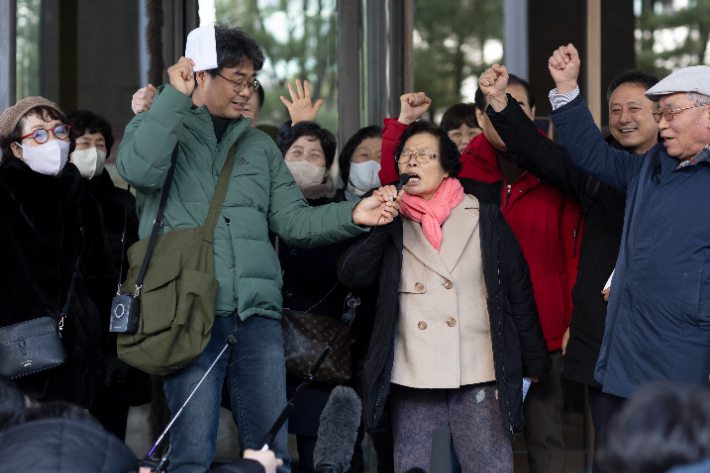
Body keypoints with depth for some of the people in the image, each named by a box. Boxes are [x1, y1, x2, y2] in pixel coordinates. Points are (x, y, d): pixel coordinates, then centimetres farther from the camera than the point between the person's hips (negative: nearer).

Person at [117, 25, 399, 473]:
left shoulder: (259, 145, 22)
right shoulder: (159, 125, 10)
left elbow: (293, 220, 15)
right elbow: (138, 168, -14)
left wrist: (352, 216, -1)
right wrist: (175, 95, -13)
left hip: (257, 313, 4)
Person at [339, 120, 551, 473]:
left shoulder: (483, 216, 7)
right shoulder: (391, 221, 13)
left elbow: (518, 290, 8)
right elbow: (352, 276, 1)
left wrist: (535, 366, 8)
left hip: (479, 377, -2)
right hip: (413, 378, 2)